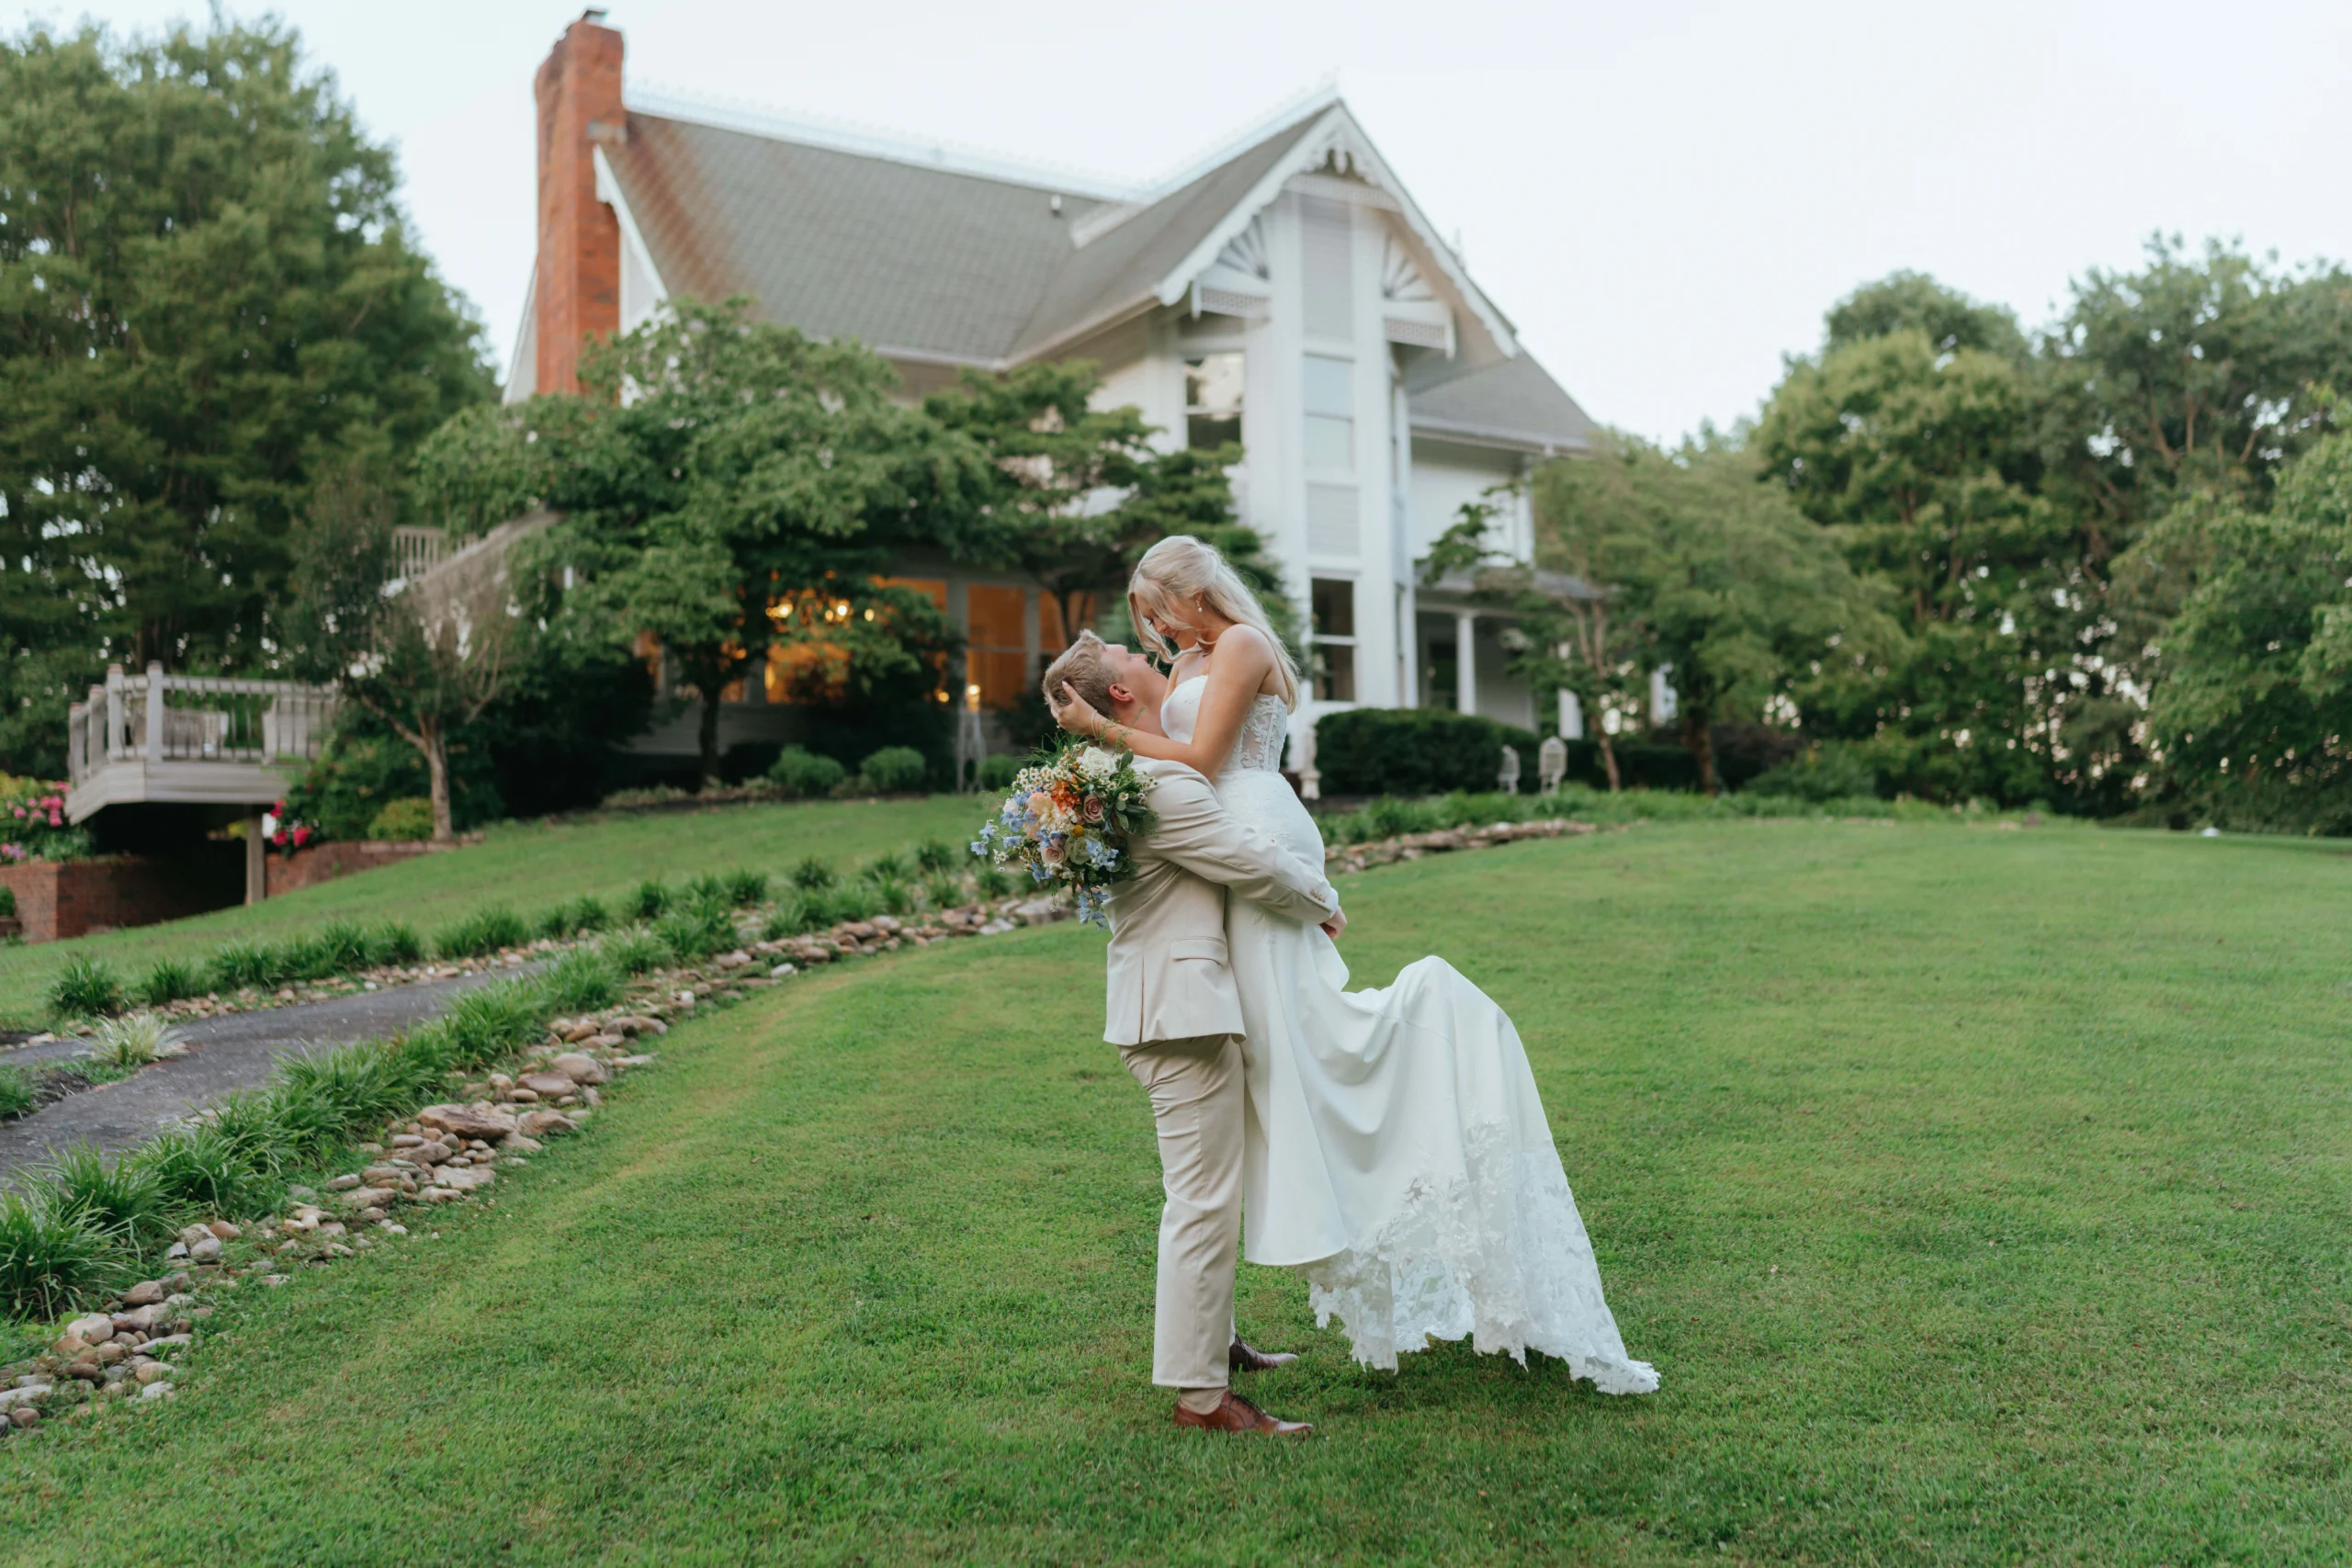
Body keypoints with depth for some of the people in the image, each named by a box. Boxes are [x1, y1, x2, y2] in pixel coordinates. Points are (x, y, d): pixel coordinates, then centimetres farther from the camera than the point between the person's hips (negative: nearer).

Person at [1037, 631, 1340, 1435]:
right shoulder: (1157, 782, -20)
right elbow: (1253, 863, -17)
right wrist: (1322, 902, 1)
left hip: (1163, 1000, 11)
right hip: (1182, 1006, -11)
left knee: (1203, 1187, 22)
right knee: (1204, 1198, -6)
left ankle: (1213, 1339, 36)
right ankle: (1200, 1392, 1)